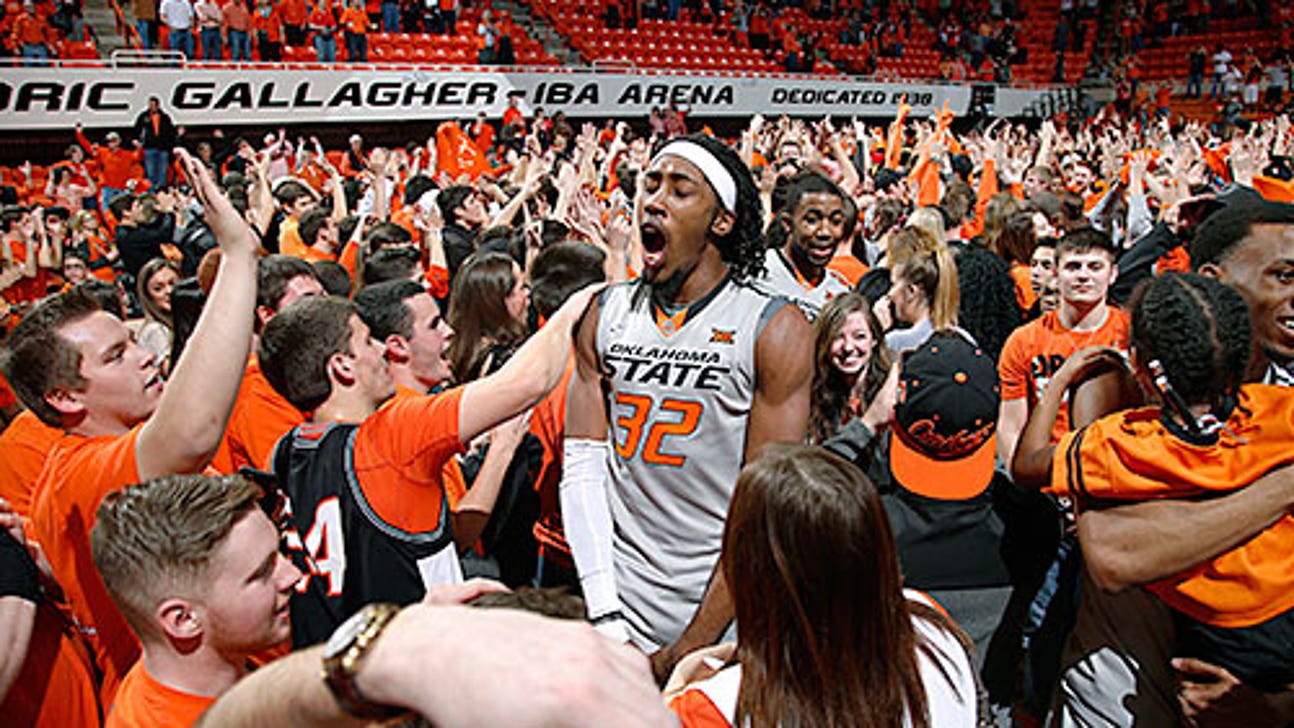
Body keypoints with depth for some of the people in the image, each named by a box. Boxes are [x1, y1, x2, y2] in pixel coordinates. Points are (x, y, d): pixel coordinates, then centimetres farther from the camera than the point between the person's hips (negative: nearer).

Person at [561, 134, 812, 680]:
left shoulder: (776, 331, -10)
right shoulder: (605, 316, 2)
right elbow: (581, 468, 0)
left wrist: (682, 655, -13)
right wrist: (605, 620, -8)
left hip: (726, 620, -3)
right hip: (620, 608, 3)